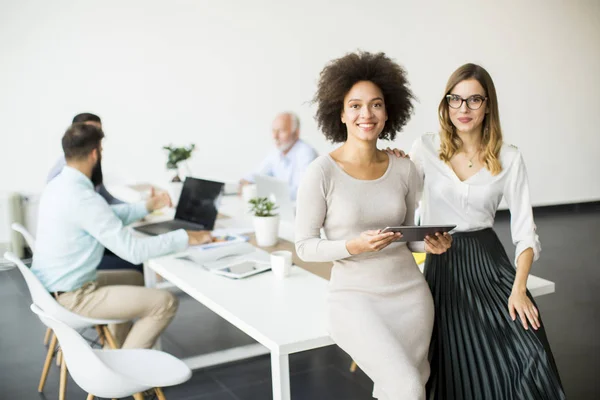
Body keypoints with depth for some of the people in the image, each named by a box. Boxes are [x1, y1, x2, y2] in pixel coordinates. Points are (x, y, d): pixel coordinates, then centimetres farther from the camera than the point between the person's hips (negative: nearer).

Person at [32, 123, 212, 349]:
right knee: (165, 303, -8)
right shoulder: (83, 198, -27)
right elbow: (134, 251, -26)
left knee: (134, 278, 28)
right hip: (70, 297, -10)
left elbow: (106, 217, 19)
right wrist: (186, 237, -18)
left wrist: (147, 206, 19)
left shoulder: (58, 186, 4)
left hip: (51, 287, 10)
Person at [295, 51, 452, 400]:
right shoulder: (322, 173, -13)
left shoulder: (405, 170, -1)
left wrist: (430, 242, -9)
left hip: (410, 292, 5)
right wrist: (353, 246, -23)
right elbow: (305, 246, -8)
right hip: (355, 296, -4)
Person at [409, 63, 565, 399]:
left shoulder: (510, 158, 1)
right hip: (443, 265, -1)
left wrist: (519, 288, -13)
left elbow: (526, 231, -1)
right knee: (458, 368, -3)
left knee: (530, 355, -16)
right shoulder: (426, 149, -1)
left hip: (490, 262, 1)